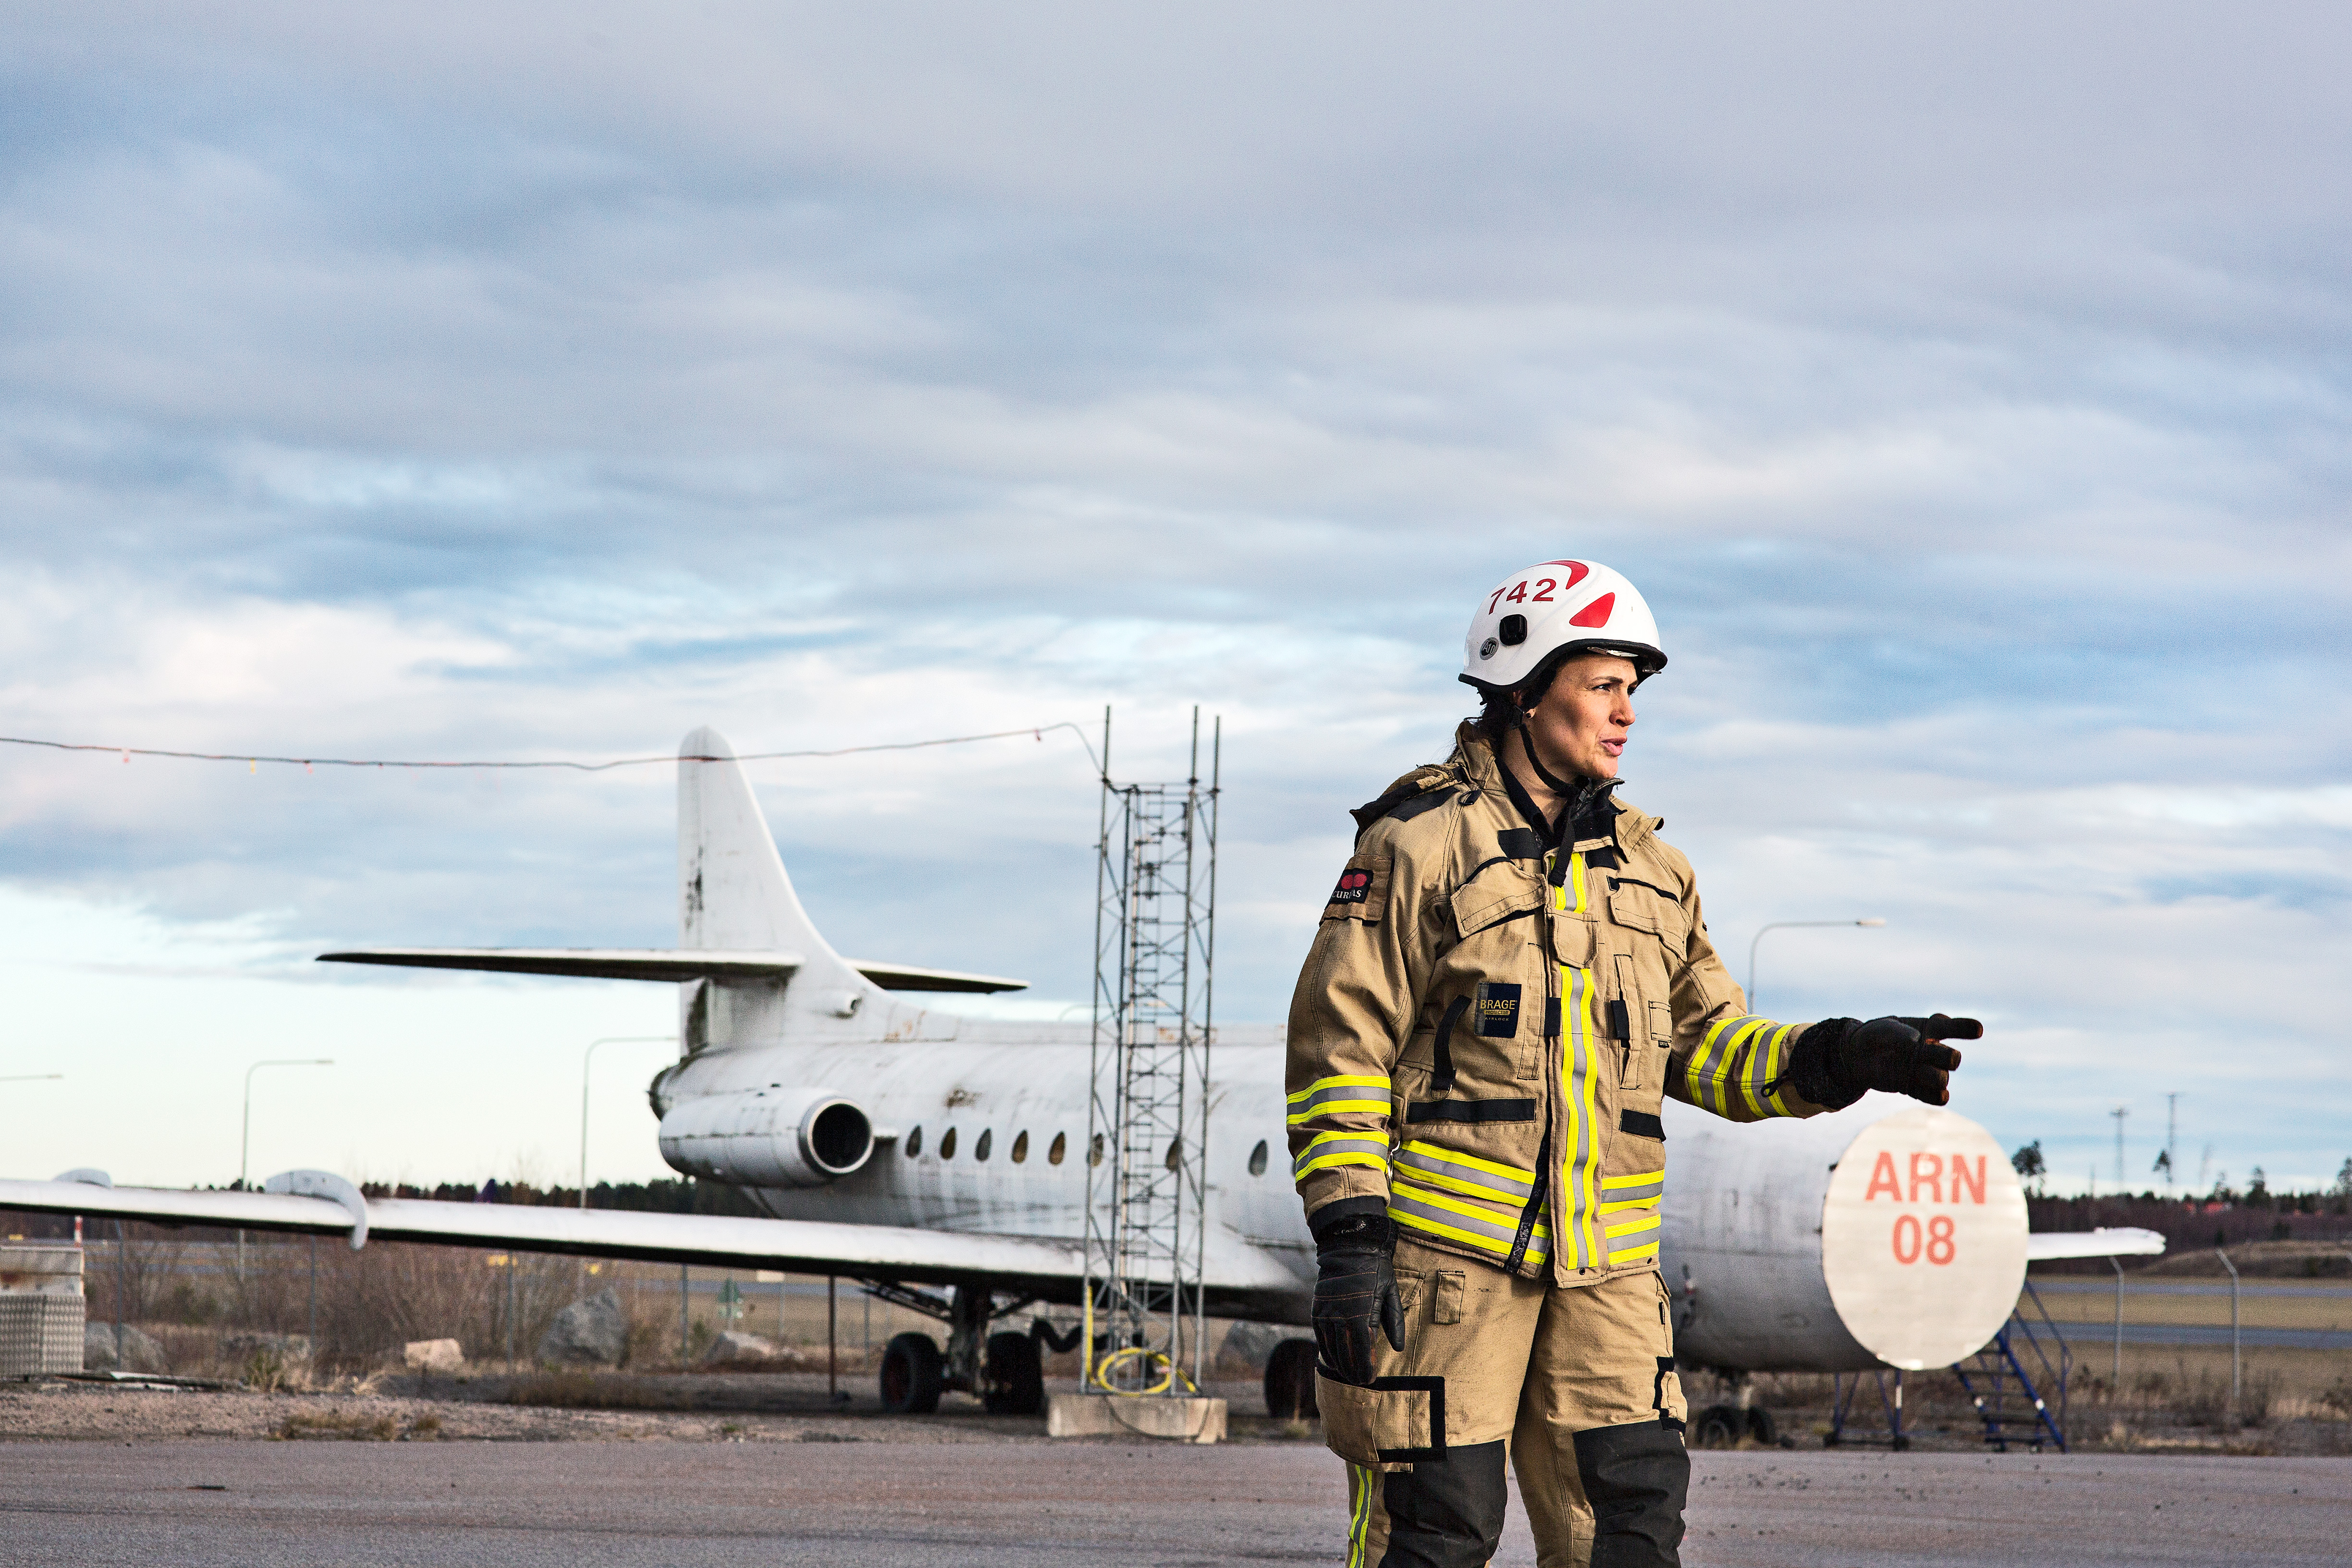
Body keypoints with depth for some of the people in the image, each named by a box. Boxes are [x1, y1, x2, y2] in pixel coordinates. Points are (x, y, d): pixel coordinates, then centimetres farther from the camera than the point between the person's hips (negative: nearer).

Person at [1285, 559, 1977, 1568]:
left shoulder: (1646, 869, 16)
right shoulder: (1420, 845, -3)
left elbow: (1708, 1049, 17)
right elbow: (1340, 1044, -6)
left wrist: (1837, 1059, -2)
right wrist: (1349, 1230, -14)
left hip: (1602, 1260, 6)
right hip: (1444, 1246, -6)